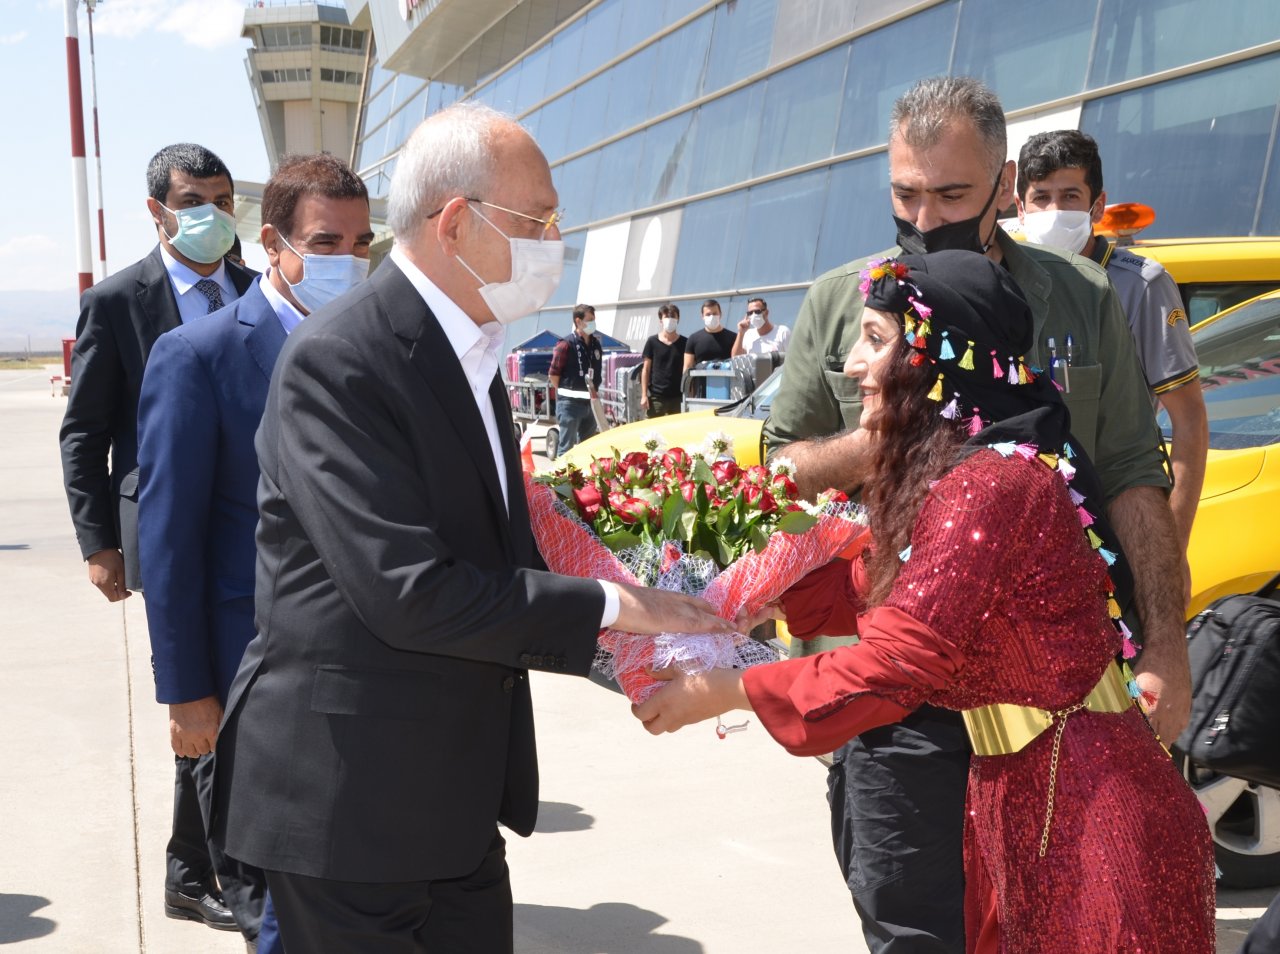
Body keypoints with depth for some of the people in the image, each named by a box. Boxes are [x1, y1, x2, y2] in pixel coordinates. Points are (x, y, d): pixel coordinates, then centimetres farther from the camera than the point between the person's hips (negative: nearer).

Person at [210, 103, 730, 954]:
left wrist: (635, 645, 2)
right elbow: (409, 592, -25)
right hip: (351, 799, -8)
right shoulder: (338, 361, -19)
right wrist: (606, 605, -17)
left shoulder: (469, 355, 11)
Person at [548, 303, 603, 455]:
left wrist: (594, 391, 10)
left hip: (590, 403, 7)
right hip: (570, 403, -7)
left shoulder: (596, 344, 9)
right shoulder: (566, 344, -11)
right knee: (567, 447, -2)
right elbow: (553, 375, -10)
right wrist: (566, 392, -4)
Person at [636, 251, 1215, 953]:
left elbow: (894, 664, -25)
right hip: (1020, 797, 9)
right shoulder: (942, 476, 9)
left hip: (1086, 811, -9)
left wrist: (721, 692, -18)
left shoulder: (990, 483, -23)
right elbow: (856, 593, 10)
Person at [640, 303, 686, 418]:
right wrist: (644, 395, -3)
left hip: (678, 396, 1)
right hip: (656, 396, -1)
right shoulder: (652, 342, 3)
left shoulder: (685, 343, 5)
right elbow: (646, 369, 4)